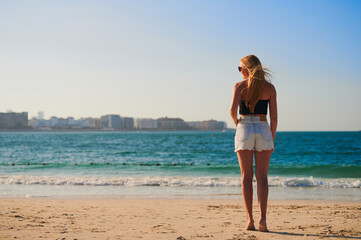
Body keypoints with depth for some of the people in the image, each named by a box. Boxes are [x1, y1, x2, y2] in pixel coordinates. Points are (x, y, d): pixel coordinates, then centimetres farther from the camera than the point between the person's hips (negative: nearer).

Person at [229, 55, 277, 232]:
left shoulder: (239, 86, -1)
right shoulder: (269, 87, 4)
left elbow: (233, 110, -14)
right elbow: (274, 117, 2)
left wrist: (237, 123, 6)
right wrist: (272, 139, 10)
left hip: (244, 131, -1)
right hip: (263, 130, 1)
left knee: (246, 177, 5)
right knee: (262, 177, 2)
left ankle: (250, 219, 1)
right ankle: (262, 217, -10)